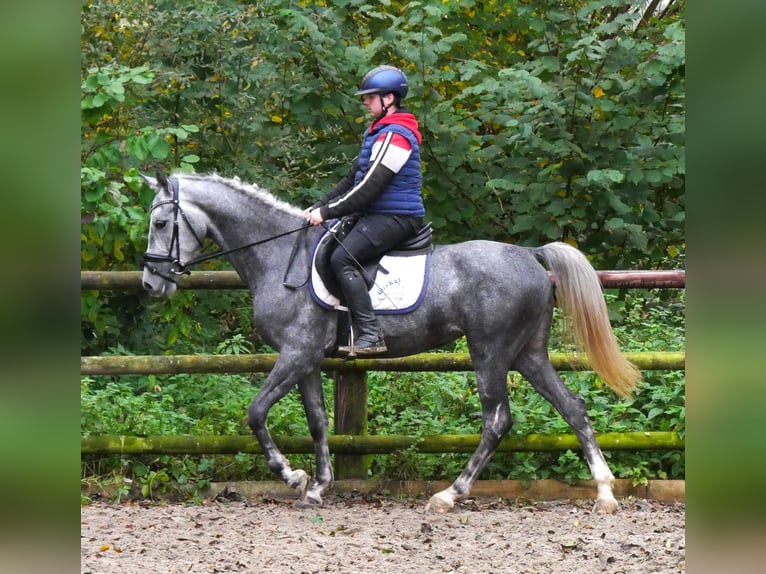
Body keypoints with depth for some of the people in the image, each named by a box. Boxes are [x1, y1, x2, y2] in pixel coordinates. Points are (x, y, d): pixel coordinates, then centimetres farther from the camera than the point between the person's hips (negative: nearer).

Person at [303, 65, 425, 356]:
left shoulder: (395, 135, -14)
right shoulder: (378, 132, 20)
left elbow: (370, 187, -20)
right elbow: (353, 179, 23)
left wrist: (328, 212, -17)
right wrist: (319, 206, 12)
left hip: (396, 218, -11)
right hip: (376, 215, 11)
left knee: (342, 258, -28)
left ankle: (370, 334, -34)